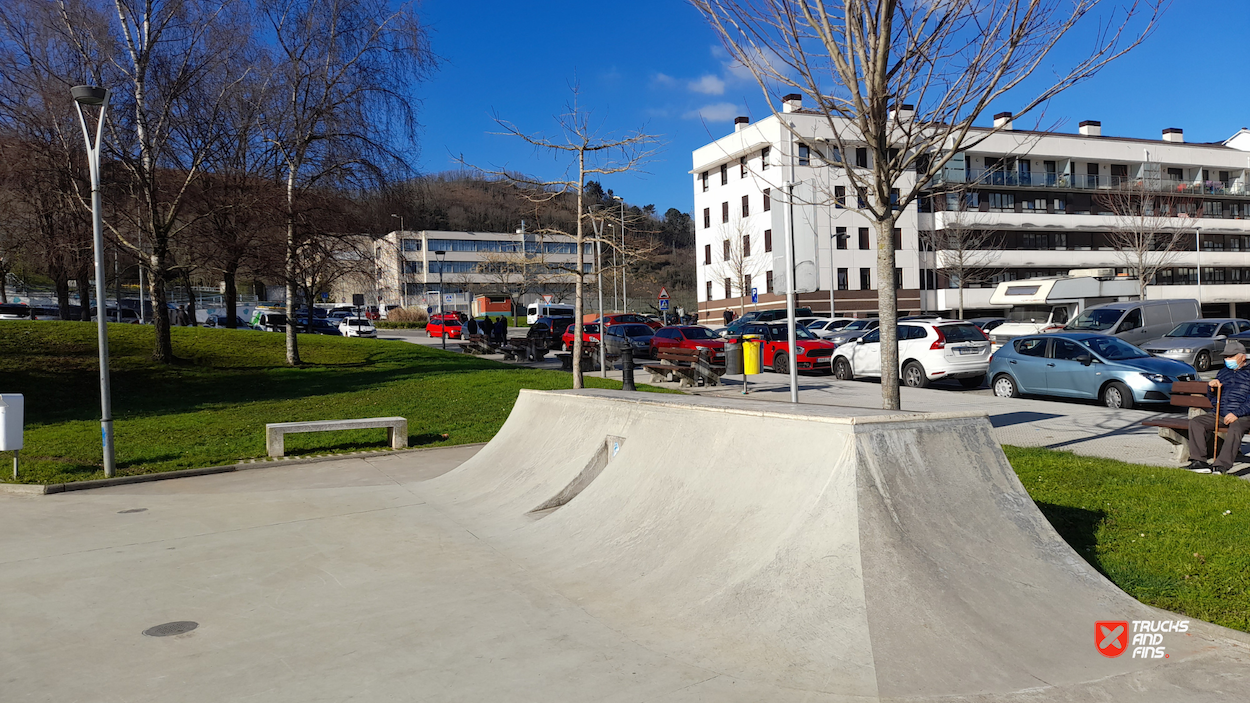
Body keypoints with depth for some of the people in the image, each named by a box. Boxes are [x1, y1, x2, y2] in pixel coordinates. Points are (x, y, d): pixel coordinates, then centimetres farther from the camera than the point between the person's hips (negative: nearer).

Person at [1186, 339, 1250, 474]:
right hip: (1220, 415, 6)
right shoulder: (1223, 373, 23)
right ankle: (1198, 460, -24)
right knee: (1195, 422, -17)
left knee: (1235, 428, -37)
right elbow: (1211, 399, 27)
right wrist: (1211, 387, 5)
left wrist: (1236, 414, -20)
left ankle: (1222, 465, -42)